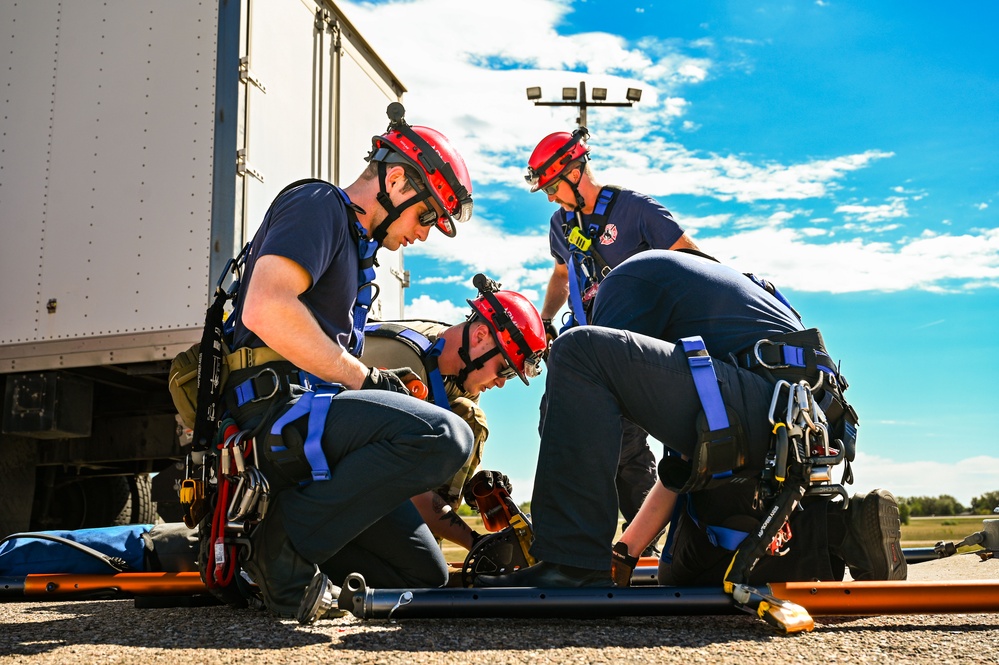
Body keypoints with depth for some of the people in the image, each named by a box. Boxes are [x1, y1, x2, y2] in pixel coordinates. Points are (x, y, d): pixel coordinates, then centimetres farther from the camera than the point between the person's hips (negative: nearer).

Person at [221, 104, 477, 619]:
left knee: (425, 576, 5)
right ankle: (285, 540, -18)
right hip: (274, 406, -9)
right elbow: (265, 311, -21)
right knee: (443, 435, -29)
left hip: (310, 418, 9)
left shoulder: (357, 246, 27)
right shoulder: (318, 204, -2)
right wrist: (366, 378, -13)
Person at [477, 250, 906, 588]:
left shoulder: (627, 276, 12)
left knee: (580, 349, -12)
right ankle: (838, 529, 7)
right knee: (690, 576, 23)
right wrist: (627, 550, 29)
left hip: (762, 410, -9)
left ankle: (572, 564, -19)